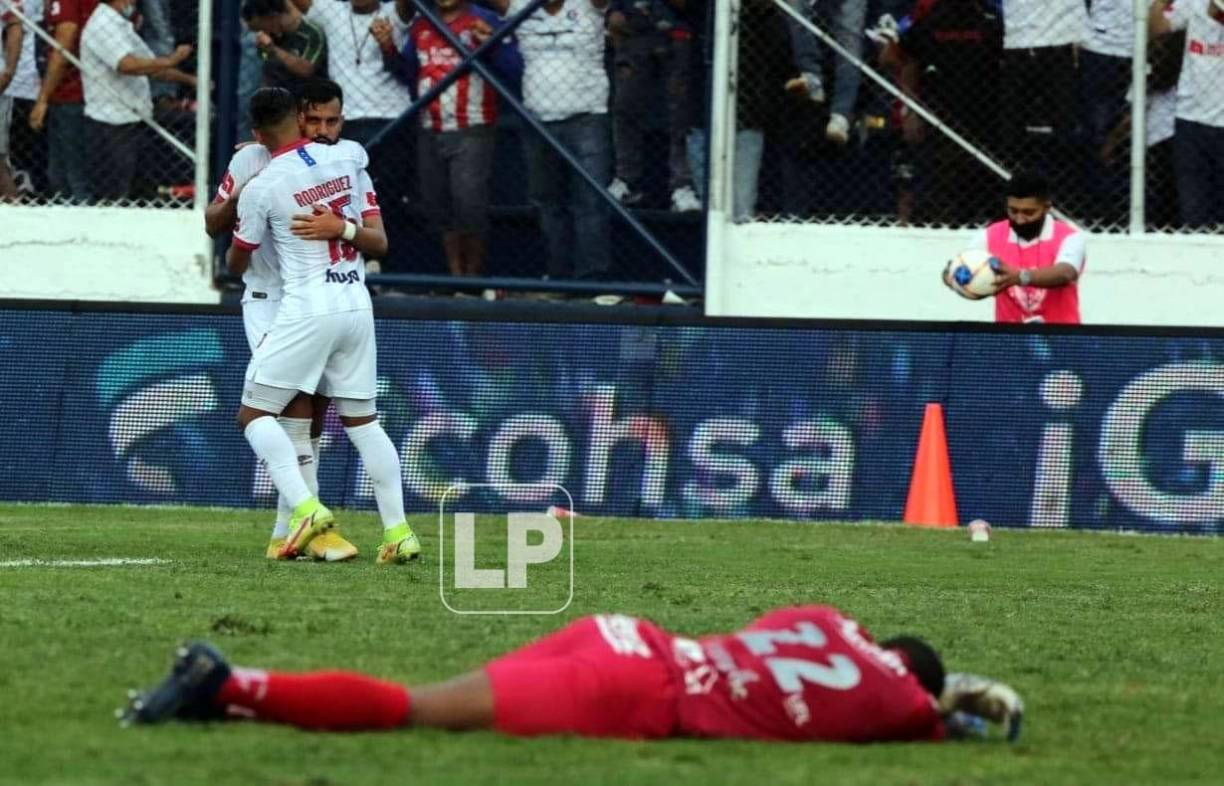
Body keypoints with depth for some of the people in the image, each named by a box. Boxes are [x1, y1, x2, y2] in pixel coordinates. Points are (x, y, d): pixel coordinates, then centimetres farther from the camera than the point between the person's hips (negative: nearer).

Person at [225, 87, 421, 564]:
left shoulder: (261, 188, -6)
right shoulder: (347, 157, 6)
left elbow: (236, 263, 11)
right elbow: (380, 243, 13)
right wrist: (341, 227, 4)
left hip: (306, 310, -5)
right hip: (357, 307, 5)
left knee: (254, 413, 1)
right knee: (361, 419, 15)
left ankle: (304, 507, -18)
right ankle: (397, 530, 8)